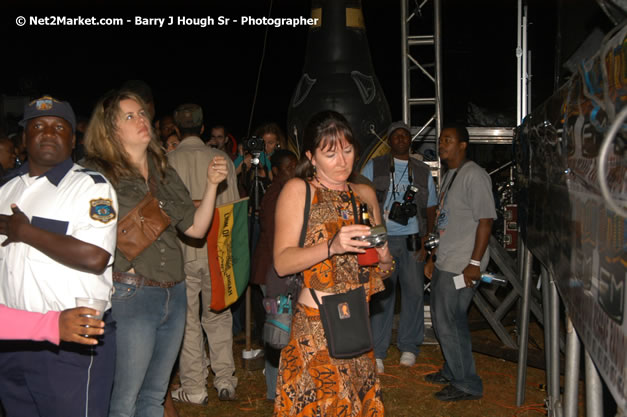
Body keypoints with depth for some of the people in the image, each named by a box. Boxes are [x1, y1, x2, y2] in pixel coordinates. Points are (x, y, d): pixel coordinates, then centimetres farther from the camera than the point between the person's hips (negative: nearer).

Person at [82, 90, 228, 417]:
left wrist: (212, 184, 2)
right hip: (130, 296, -6)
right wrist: (122, 266, -19)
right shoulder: (98, 175, -7)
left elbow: (196, 228, 11)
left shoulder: (165, 174, 14)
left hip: (173, 294, 6)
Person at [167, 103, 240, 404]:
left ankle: (194, 388, 13)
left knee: (187, 320, 7)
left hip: (183, 251, -2)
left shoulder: (168, 161, -7)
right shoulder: (222, 159, 0)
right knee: (218, 316, 15)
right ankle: (225, 380, 19)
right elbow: (234, 206, 4)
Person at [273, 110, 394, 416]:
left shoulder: (365, 194, 13)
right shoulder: (297, 190, -2)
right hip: (315, 330, -5)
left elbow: (383, 269, 18)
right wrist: (332, 246, -25)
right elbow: (282, 262, -12)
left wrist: (383, 258, -5)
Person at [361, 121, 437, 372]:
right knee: (381, 293, -1)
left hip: (412, 239, 2)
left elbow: (431, 209, 15)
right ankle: (377, 352, 7)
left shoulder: (423, 171, 14)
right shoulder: (374, 167, 7)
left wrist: (424, 239, 2)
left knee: (414, 291, 4)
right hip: (382, 239, -2)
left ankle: (409, 347, 20)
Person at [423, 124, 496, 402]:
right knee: (441, 317, 17)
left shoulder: (474, 175, -13)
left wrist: (475, 263, -22)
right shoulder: (448, 176, 16)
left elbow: (485, 220, -18)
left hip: (462, 265, -9)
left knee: (449, 322, -5)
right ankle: (452, 371, 34)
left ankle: (467, 385, 10)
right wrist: (433, 258, 20)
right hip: (445, 262, 9)